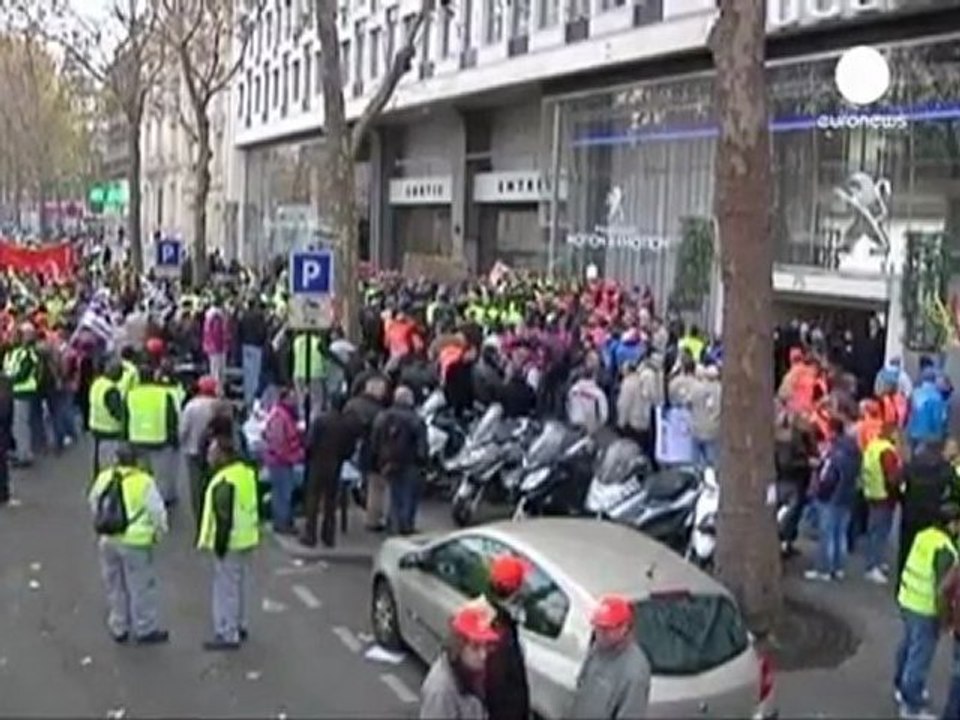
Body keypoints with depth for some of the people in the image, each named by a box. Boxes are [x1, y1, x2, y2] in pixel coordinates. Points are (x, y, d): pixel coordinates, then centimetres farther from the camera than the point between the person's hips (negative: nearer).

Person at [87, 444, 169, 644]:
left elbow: (94, 503, 11)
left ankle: (118, 628, 29)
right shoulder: (144, 482, -16)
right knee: (141, 586, 8)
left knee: (114, 585, 19)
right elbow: (157, 511, -12)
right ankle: (146, 630, 18)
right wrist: (159, 531, 7)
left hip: (108, 540, 5)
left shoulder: (103, 478, -2)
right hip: (135, 542, -5)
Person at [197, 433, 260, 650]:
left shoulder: (225, 482, -24)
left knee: (226, 588, -1)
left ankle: (227, 635, 5)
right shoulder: (246, 471, 7)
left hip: (230, 542, -10)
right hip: (246, 539, 10)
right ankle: (238, 626, 33)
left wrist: (219, 545, -17)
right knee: (238, 585, 21)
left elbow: (224, 518, -24)